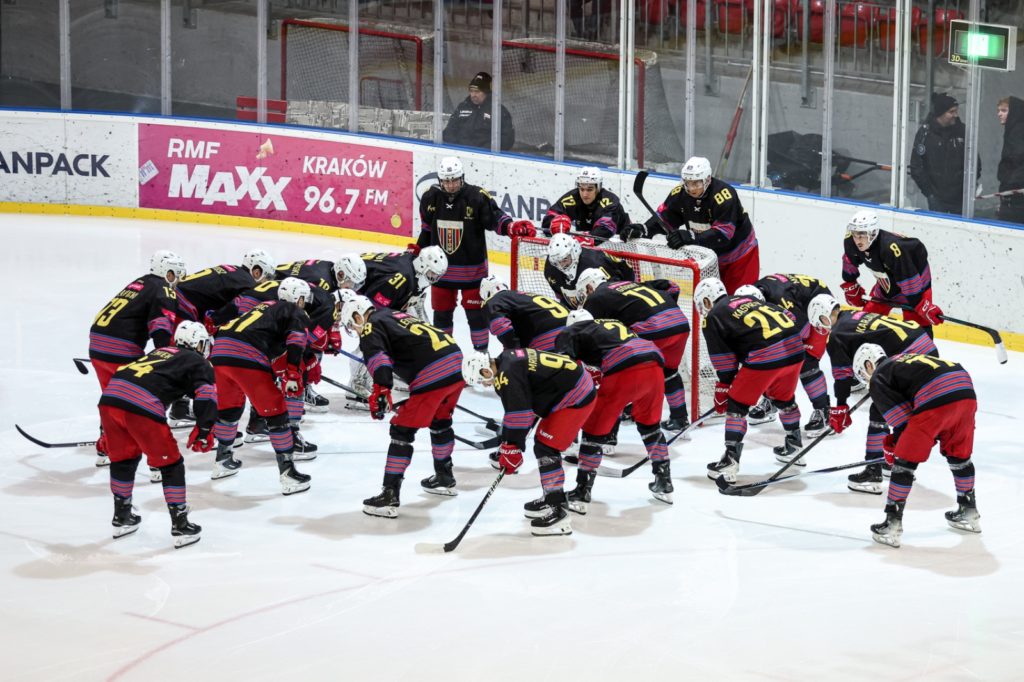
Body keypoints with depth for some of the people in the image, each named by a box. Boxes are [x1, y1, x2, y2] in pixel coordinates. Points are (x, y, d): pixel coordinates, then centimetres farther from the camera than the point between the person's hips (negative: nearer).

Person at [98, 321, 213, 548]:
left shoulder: (159, 352, 35)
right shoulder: (198, 363, 17)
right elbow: (206, 394, -2)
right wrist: (203, 431, 1)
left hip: (109, 398, 6)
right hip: (142, 407, -6)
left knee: (123, 458, 26)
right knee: (171, 465, 9)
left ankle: (121, 518, 37)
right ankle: (181, 528, 11)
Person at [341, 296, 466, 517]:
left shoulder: (371, 328, 4)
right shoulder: (398, 316, 30)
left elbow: (378, 358, -16)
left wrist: (381, 391, -26)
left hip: (433, 375, -8)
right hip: (458, 364, 8)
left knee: (402, 430, -1)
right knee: (440, 421, 29)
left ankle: (390, 496, -4)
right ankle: (444, 478, 45)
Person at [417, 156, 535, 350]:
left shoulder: (477, 196, -16)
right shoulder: (431, 197, -4)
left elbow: (495, 217, -15)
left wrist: (513, 227, -33)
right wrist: (419, 248, 13)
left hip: (472, 267, -3)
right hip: (442, 266, 3)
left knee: (476, 311, 2)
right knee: (441, 310, 14)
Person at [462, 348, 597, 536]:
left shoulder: (507, 374, -20)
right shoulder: (507, 360, 10)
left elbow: (517, 413, -23)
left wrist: (510, 448, -18)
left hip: (575, 398, -10)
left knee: (545, 449, -10)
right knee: (543, 441, 21)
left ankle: (558, 514, -11)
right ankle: (553, 497, 34)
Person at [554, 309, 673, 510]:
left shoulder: (571, 332, 20)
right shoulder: (615, 324, 38)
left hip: (624, 370, -6)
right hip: (653, 364, 6)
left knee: (595, 429, 9)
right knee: (649, 424, 28)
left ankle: (581, 494, 8)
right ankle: (664, 483, 34)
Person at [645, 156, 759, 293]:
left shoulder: (724, 195, -32)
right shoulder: (680, 193, -14)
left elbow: (722, 234, -38)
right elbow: (663, 216, -6)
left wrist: (691, 237, -49)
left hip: (738, 254, -6)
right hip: (708, 254, 6)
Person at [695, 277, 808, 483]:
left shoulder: (712, 318, 11)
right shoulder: (748, 300, 29)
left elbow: (724, 361, 8)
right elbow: (791, 319, 26)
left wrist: (722, 390, 17)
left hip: (765, 355, -7)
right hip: (794, 349, 7)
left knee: (737, 404, 7)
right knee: (783, 397, 30)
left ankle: (730, 460, 1)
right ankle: (794, 447, 43)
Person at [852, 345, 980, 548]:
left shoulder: (877, 378, 15)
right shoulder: (907, 358, 36)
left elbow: (901, 416, 6)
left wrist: (894, 445, 19)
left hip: (936, 399, -7)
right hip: (966, 391, 7)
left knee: (905, 460, 3)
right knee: (958, 453, 27)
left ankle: (892, 524, 3)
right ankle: (969, 511, 40)